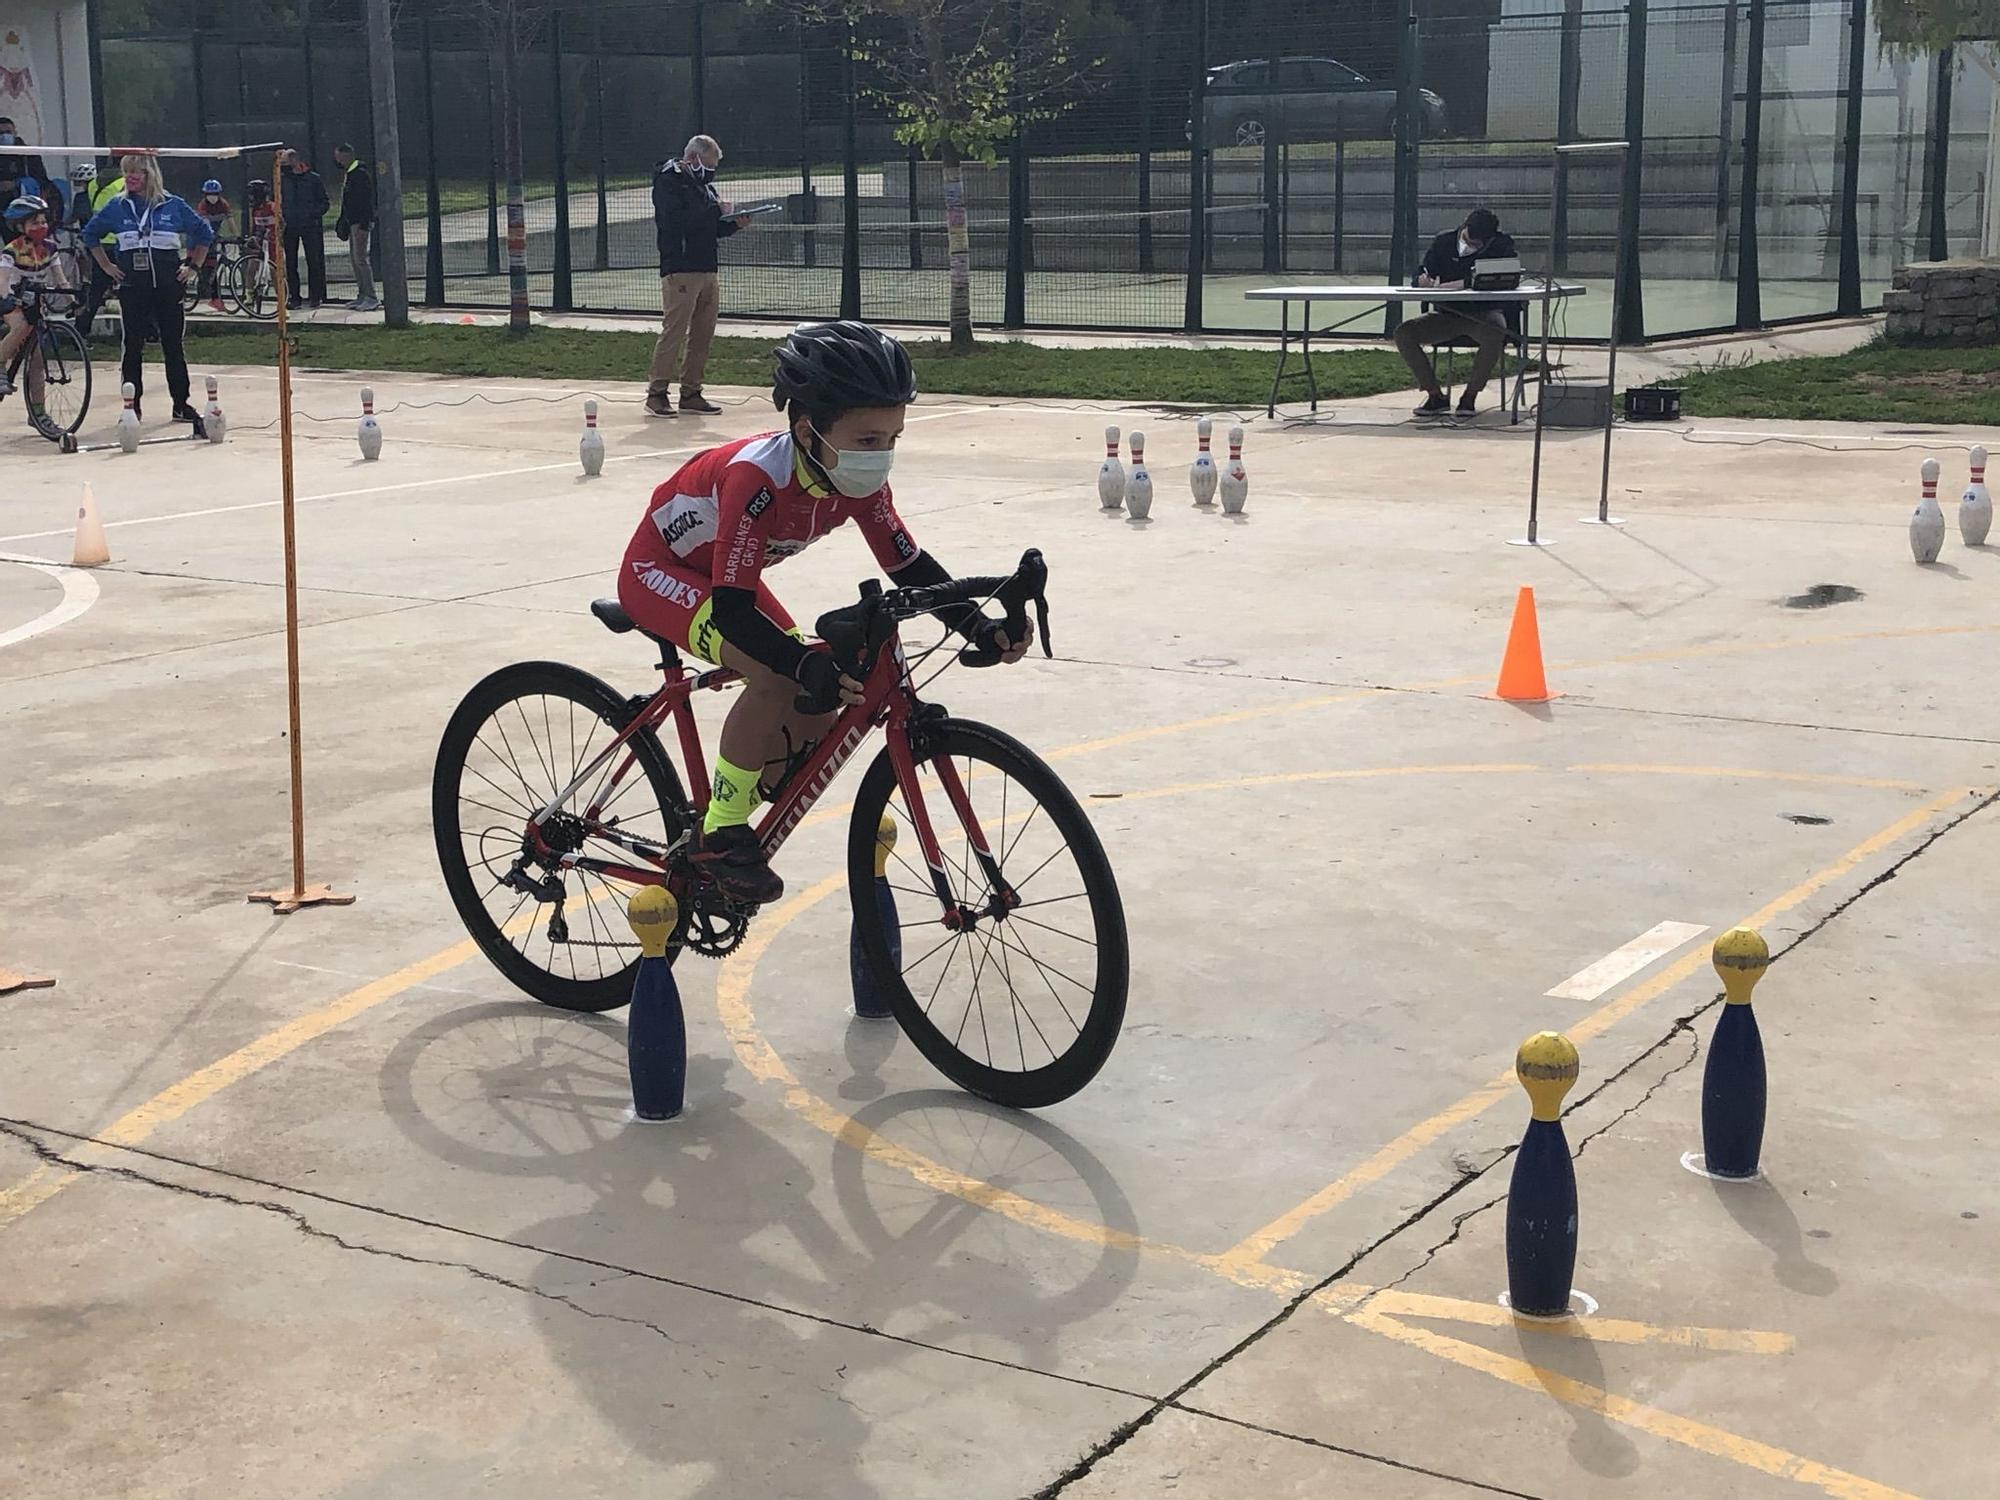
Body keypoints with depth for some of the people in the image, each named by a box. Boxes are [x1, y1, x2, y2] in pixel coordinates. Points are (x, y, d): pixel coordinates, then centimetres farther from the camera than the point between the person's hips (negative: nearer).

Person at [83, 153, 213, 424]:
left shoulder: (173, 206, 1)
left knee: (173, 345, 2)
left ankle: (181, 404, 7)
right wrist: (106, 265, 13)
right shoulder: (117, 207, 5)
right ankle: (132, 405, 9)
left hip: (168, 285, -1)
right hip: (132, 287, 1)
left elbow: (204, 234, 12)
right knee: (133, 345, 3)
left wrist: (194, 267, 6)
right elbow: (91, 233, 20)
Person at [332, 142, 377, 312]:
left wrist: (364, 225, -24)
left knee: (360, 259, -12)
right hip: (352, 222, 10)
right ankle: (362, 295, 18)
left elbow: (367, 201, -20)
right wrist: (343, 221, 21)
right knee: (354, 258, 12)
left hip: (361, 223, -10)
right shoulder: (347, 174, 16)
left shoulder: (360, 174, -14)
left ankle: (372, 298, -11)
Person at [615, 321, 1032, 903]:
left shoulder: (858, 479, -17)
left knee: (823, 698, -5)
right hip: (659, 571, -8)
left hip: (723, 577, 8)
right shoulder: (759, 477, -38)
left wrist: (980, 627, -22)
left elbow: (908, 565, -9)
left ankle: (748, 795, 18)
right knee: (779, 680, -30)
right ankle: (721, 836, -15)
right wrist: (809, 664, -54)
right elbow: (732, 610, -40)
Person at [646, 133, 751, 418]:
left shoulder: (703, 184, 21)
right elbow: (676, 221, -21)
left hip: (707, 269, 9)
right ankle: (657, 392, -6)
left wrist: (734, 224, 3)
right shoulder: (668, 181, -6)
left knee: (703, 333, 7)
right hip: (680, 269, -9)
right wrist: (714, 210, -17)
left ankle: (691, 392, 13)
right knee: (674, 331, -11)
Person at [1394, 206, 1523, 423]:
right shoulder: (1443, 242, 3)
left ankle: (1469, 396, -21)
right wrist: (1424, 282, -24)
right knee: (1403, 333, -20)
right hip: (1448, 314, 3)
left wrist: (1459, 284, -29)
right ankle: (1435, 396, -11)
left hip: (1484, 314, -3)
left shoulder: (1502, 246, -5)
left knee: (1495, 334, -40)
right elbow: (1418, 279, 4)